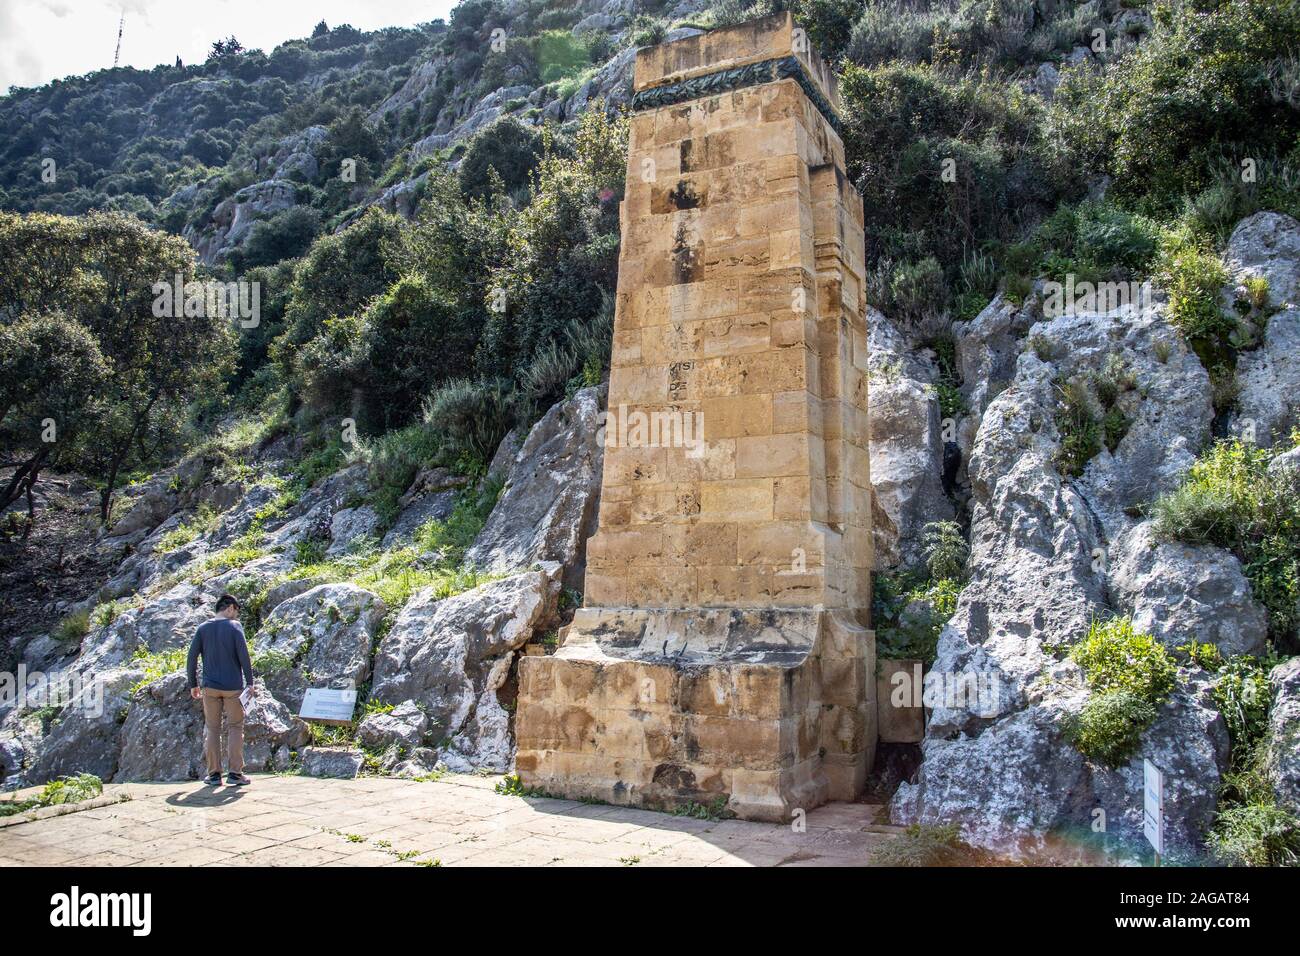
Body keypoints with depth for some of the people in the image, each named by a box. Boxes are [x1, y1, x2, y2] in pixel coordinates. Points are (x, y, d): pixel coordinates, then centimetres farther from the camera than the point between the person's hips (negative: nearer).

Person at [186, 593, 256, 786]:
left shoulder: (202, 629, 7)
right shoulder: (234, 626, -3)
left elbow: (192, 658, 4)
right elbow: (243, 655, -10)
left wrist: (193, 685, 12)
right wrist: (250, 682, -3)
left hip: (210, 687, 3)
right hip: (233, 687, -3)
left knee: (212, 729, 9)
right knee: (235, 728, 5)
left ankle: (214, 774, 9)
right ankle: (235, 773, 2)